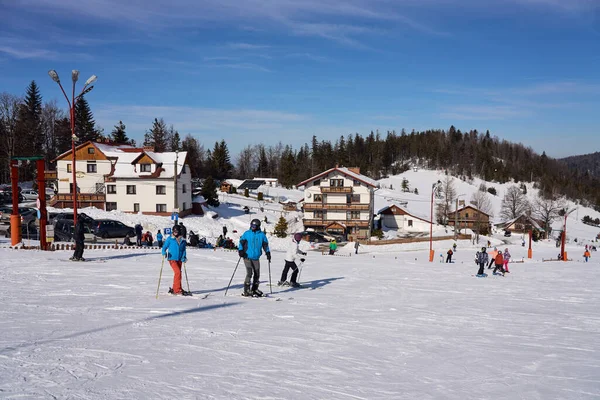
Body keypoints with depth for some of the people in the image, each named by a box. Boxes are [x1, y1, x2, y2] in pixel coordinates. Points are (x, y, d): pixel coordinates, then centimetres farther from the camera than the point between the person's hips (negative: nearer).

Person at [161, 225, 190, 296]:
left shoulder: (182, 240, 9)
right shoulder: (169, 239, 1)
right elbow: (164, 246, 3)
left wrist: (184, 257, 2)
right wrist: (164, 253, -16)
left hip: (179, 259, 5)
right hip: (172, 259, -5)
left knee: (177, 273, 10)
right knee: (178, 272, -18)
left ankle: (174, 289, 25)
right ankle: (177, 290, -15)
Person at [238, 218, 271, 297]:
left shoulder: (261, 235, 6)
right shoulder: (247, 233, 0)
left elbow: (265, 245, 13)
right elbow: (241, 242, 2)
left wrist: (268, 253, 5)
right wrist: (240, 250, -11)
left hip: (256, 258, 3)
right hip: (247, 257, -3)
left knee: (257, 274, 8)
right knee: (249, 273, -14)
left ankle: (255, 290, 23)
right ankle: (246, 291, -6)